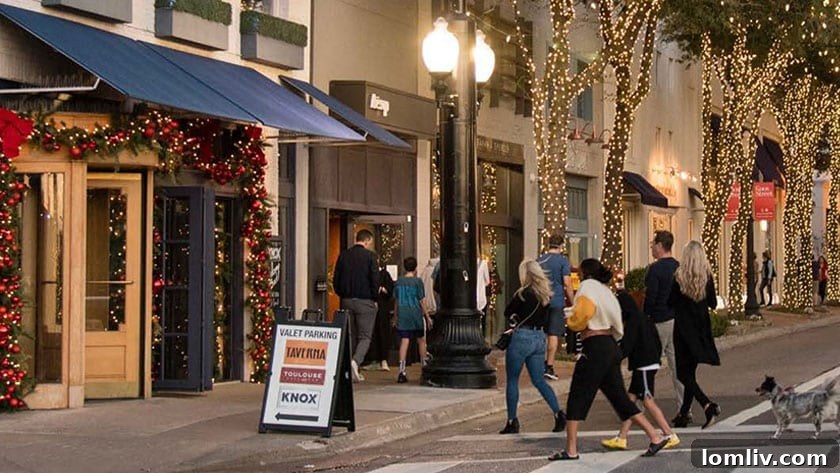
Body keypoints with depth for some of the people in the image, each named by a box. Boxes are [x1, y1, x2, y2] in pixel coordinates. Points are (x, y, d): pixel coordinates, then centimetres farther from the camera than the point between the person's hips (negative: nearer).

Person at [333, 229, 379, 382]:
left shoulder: (344, 255, 7)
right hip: (365, 301, -5)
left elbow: (336, 279, 9)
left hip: (347, 301, 5)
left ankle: (352, 372, 9)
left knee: (350, 335, 11)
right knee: (365, 336, 1)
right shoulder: (369, 256, -7)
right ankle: (355, 361, -23)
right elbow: (375, 279, -10)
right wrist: (374, 298, 2)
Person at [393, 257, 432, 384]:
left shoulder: (398, 282, 5)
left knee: (404, 341, -2)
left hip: (402, 315, 3)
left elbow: (396, 300, 11)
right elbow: (421, 301, -5)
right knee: (421, 340, 15)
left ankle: (402, 371, -13)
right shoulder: (417, 281, -6)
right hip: (415, 314, -3)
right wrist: (427, 316, 2)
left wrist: (396, 316, 20)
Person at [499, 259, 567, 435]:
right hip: (540, 338, 6)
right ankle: (559, 413, -3)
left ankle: (512, 422, 6)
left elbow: (508, 313, -3)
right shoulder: (545, 294, 7)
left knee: (512, 380, 6)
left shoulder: (523, 293, -13)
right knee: (539, 380, 12)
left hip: (522, 337, -6)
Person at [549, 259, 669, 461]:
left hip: (594, 347, -8)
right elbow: (618, 327, 20)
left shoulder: (588, 286, -2)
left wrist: (571, 322, 3)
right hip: (610, 346, 8)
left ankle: (571, 450, -3)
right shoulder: (606, 291, 23)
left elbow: (583, 314, -18)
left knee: (577, 398, -3)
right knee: (620, 398, 10)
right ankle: (656, 437, 5)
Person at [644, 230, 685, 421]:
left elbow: (650, 298, -17)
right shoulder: (679, 267, 8)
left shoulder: (655, 269, -13)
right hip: (678, 320, 7)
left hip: (659, 321, -7)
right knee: (677, 365, 7)